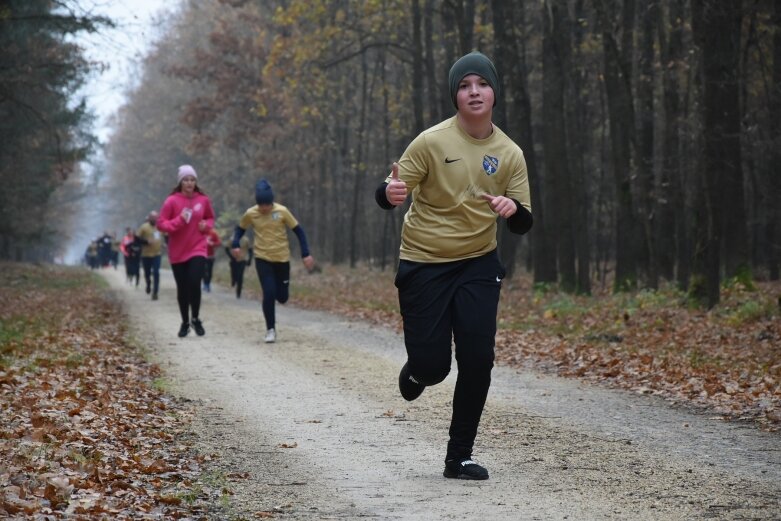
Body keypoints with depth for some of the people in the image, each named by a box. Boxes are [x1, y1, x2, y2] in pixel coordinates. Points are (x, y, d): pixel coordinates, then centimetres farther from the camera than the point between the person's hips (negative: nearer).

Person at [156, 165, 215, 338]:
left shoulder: (203, 200, 0)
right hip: (177, 251, 0)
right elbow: (161, 223, -7)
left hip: (198, 249, 0)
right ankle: (185, 322, 22)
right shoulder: (172, 201, -8)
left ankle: (196, 319, 3)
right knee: (182, 288, 6)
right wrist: (179, 221, -22)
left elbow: (210, 218, 17)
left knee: (194, 282, -15)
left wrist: (206, 225, -5)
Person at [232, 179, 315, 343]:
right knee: (269, 294, -14)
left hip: (282, 258, 1)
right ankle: (271, 330, -1)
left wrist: (306, 254, -10)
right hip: (263, 259, -1)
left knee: (282, 297, 6)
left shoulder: (282, 211, -11)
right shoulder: (250, 214, -8)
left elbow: (298, 231, -4)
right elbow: (240, 228, 10)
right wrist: (236, 244, -10)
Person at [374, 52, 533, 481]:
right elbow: (385, 196, -11)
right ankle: (416, 372, 34)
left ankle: (460, 457, 8)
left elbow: (522, 225, 2)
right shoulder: (432, 142, -11)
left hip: (478, 265, 3)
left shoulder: (510, 154, 0)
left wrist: (514, 208, -23)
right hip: (423, 265, -3)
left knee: (478, 360, -8)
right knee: (432, 366, -6)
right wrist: (390, 192, -37)